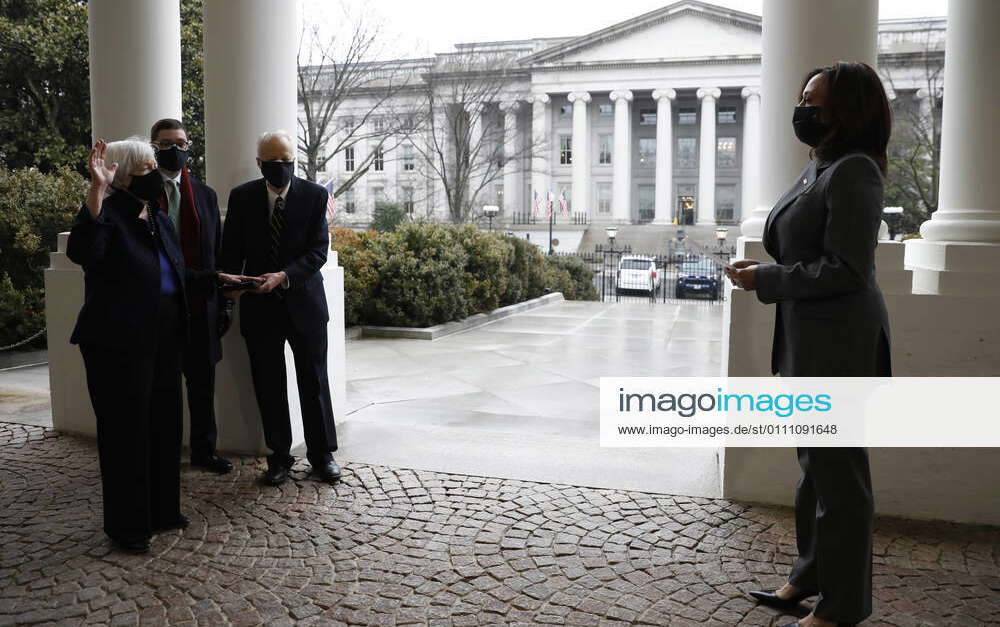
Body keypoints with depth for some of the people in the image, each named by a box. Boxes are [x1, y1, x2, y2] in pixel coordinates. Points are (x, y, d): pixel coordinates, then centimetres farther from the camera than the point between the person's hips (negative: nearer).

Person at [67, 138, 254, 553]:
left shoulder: (160, 219, 13)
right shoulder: (109, 214, -11)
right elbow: (80, 252, -32)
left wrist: (218, 279, 15)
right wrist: (96, 192, -36)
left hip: (164, 340, 8)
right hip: (119, 343, -8)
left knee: (164, 425, 15)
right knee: (126, 431, 0)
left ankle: (162, 510, 29)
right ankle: (126, 526, 13)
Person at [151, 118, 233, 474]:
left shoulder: (205, 195, 10)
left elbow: (217, 253, 10)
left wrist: (222, 304, 6)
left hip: (200, 306, 3)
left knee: (203, 382, 10)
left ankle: (203, 449, 23)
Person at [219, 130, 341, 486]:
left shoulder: (314, 195, -4)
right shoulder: (242, 197, 1)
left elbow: (319, 249, -10)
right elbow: (231, 250, 3)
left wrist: (284, 276, -24)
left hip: (304, 301, -1)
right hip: (259, 305, 1)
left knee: (314, 381, 7)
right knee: (268, 385, 7)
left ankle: (322, 453, 20)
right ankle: (279, 456, 20)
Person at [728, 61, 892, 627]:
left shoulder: (853, 171, -16)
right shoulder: (820, 168, 14)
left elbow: (846, 268, -21)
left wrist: (768, 279, -16)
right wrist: (767, 270, 8)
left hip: (839, 342, -10)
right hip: (808, 338, 10)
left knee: (837, 470, 1)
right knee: (815, 463, 19)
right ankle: (812, 576, 35)